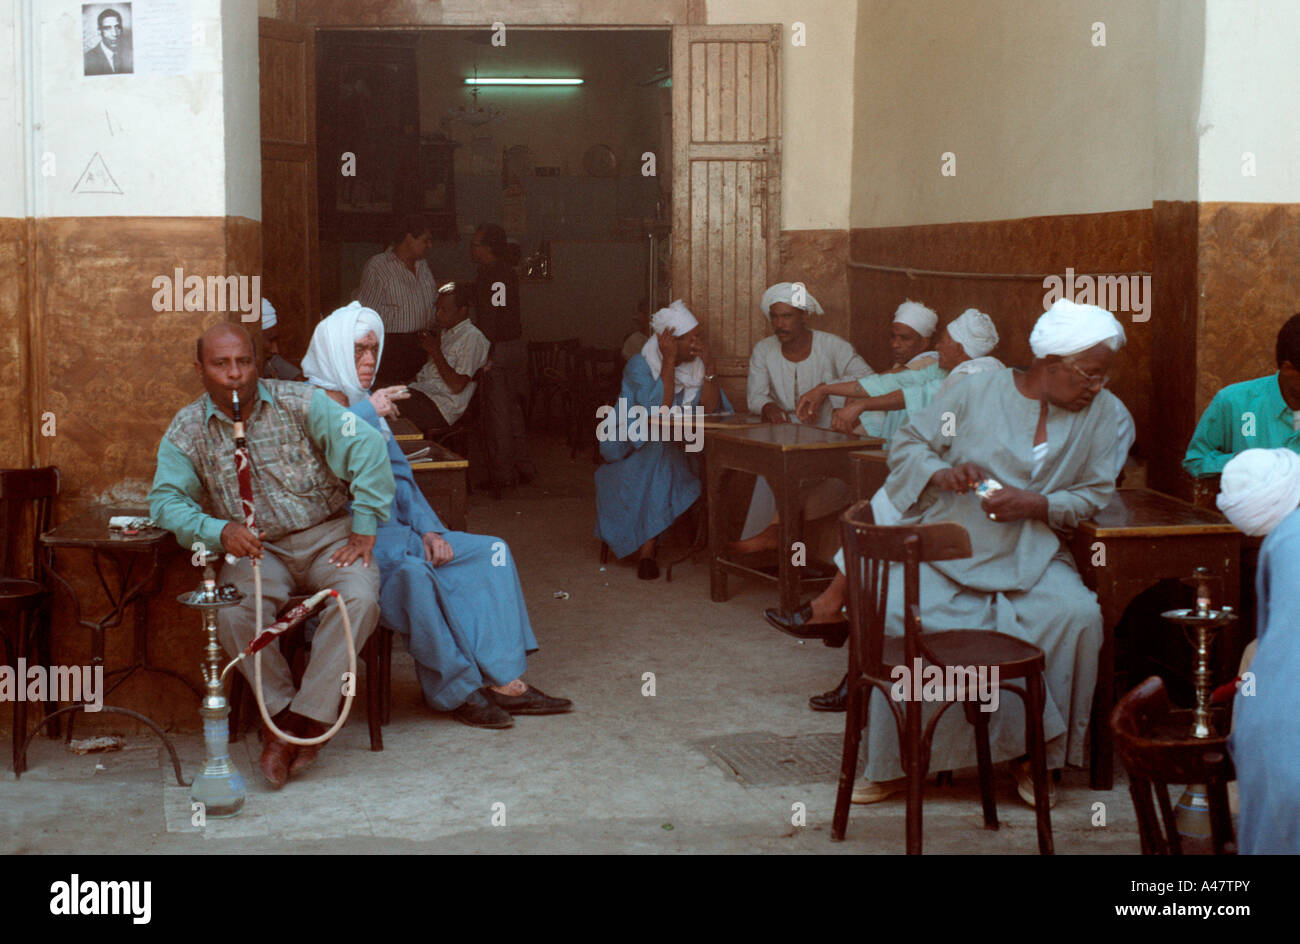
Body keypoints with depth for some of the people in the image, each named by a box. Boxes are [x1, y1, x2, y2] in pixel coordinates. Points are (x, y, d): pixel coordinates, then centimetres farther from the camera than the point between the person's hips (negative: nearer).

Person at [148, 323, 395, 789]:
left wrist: (364, 529, -15)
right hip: (256, 549, 1)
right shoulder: (186, 430, 3)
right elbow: (165, 499, -3)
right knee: (233, 614, -31)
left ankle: (307, 718, -23)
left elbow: (366, 447, -10)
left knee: (359, 598, -31)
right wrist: (219, 531, -22)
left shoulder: (300, 402, -4)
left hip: (326, 535, -1)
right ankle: (281, 710, -11)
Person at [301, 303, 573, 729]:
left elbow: (399, 476, 20)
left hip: (390, 530, 9)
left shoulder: (366, 407, 19)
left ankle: (502, 680, -13)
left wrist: (429, 530, 5)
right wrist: (366, 416, -23)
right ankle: (455, 690, -20)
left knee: (490, 551, -5)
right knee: (412, 573, -36)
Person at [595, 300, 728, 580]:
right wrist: (668, 363, -28)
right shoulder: (640, 366, -14)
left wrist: (709, 365, -18)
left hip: (679, 448, 5)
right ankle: (647, 548, -36)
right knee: (662, 456, -36)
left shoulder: (696, 364, 0)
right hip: (634, 451, -4)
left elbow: (710, 410, -12)